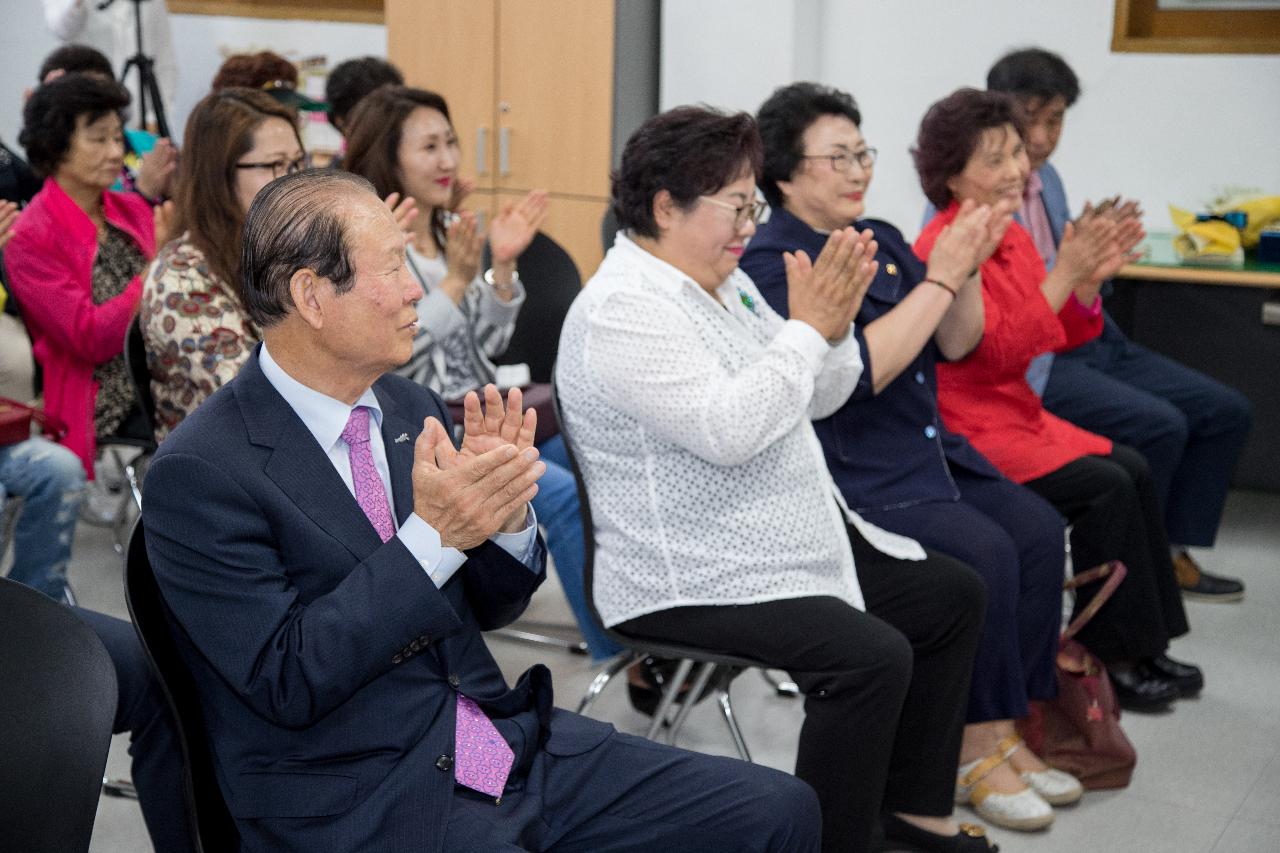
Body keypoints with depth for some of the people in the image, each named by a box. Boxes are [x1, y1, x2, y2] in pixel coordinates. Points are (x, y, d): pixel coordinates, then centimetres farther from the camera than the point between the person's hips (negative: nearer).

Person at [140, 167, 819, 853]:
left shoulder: (411, 407, 8)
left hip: (508, 741, 7)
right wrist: (432, 536, -22)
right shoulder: (200, 472, -13)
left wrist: (506, 514, -8)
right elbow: (284, 682, -17)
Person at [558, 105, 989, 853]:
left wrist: (835, 324, -5)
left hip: (801, 543, 10)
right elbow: (727, 431, -29)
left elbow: (818, 399, 14)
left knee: (954, 595, 10)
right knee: (872, 656, -27)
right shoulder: (623, 311, -18)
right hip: (693, 584, -10)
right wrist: (807, 328, -21)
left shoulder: (724, 281, 11)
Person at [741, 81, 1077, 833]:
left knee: (1038, 528, -10)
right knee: (983, 551, -23)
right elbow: (856, 371, -22)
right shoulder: (772, 264, -11)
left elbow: (955, 346, 12)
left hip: (929, 451, 8)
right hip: (851, 476, -8)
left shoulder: (881, 239, 13)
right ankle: (975, 746, -6)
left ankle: (1005, 728, 0)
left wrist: (969, 267, -6)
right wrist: (939, 277, -20)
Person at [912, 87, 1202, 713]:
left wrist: (1090, 279, -7)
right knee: (1105, 488, -17)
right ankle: (1107, 657, -5)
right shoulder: (943, 247, -17)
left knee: (1133, 469, -2)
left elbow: (1063, 333, 11)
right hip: (965, 432, -9)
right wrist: (1064, 273, -25)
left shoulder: (1009, 235, 9)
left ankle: (1143, 647, 5)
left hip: (1018, 415, 9)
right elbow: (999, 351, -23)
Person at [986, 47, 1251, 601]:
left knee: (1227, 412, 4)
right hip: (1028, 363, -9)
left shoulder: (1047, 179, 15)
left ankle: (1171, 554, 14)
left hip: (1088, 340, 9)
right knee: (1158, 425, -27)